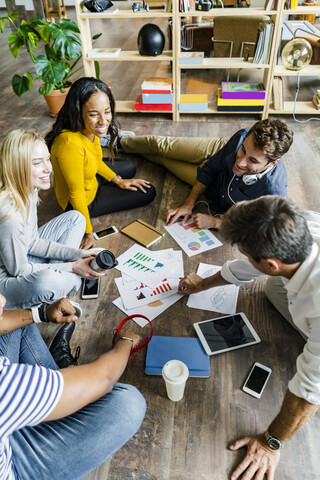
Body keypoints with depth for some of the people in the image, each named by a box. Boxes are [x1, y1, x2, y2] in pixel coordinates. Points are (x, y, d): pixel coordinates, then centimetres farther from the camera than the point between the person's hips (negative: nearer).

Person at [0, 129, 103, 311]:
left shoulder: (28, 189, -8)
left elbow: (32, 242, 2)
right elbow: (18, 269, -22)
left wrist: (76, 254, -6)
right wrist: (73, 267, -18)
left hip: (23, 257, 9)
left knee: (75, 218, 8)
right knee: (45, 281, -43)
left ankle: (57, 277, -5)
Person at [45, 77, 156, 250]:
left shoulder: (90, 129, -16)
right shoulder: (70, 145, -41)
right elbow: (77, 195, -30)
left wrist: (118, 180, 6)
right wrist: (88, 232, -21)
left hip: (91, 180, 8)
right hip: (85, 200, -8)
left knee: (129, 168, 30)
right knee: (148, 193, 3)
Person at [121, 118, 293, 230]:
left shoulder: (273, 194, -47)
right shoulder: (243, 137, -34)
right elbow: (211, 168, -18)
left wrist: (215, 222, -29)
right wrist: (189, 204, -20)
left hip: (216, 192, -1)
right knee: (161, 145, 19)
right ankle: (122, 142, 53)